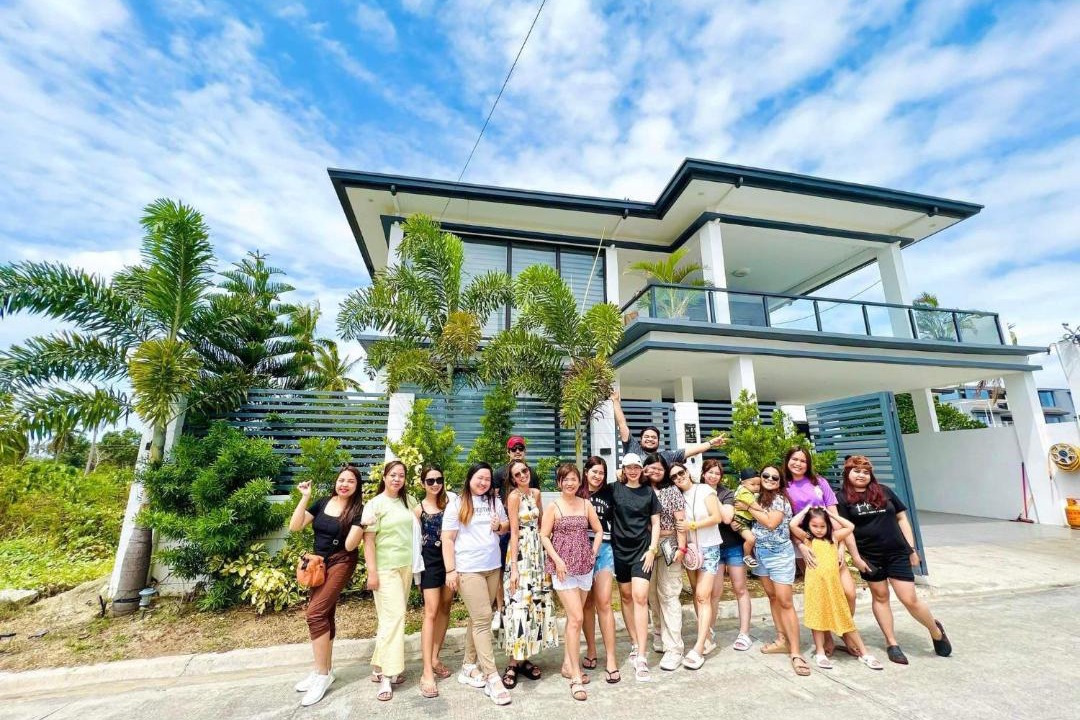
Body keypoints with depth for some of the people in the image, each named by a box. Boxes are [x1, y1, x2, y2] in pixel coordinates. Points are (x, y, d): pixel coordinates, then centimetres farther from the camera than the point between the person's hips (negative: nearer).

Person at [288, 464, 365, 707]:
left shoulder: (358, 510, -14)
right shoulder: (322, 502, 1)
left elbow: (349, 545, -19)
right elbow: (294, 526, -3)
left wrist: (362, 526, -33)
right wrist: (304, 498, -10)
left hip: (341, 564, -6)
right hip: (319, 563, 6)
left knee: (315, 612, -14)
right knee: (325, 615, 15)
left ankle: (322, 674, 2)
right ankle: (325, 669, 30)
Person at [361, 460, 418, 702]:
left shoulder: (409, 501, 5)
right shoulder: (375, 504, -9)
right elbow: (368, 540, -11)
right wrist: (372, 572, -14)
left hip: (407, 565, 5)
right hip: (385, 568, -5)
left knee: (394, 616, 12)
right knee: (394, 616, -7)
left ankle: (380, 667, 26)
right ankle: (386, 675, 4)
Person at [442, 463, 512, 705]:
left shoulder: (495, 502, 8)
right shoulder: (457, 504, -5)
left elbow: (507, 526, 17)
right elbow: (447, 539, -5)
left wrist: (500, 526, -6)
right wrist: (450, 570, -10)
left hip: (493, 567, 5)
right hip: (468, 569, -5)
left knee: (477, 618, 14)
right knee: (483, 619, -6)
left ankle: (469, 666, 29)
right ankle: (492, 678, 2)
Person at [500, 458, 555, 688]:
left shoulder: (535, 493, 7)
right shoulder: (514, 496, -12)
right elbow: (514, 532, -14)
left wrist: (545, 549, 10)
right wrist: (513, 566, -16)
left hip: (538, 551, 7)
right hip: (521, 552, -7)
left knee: (536, 601, 10)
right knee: (519, 603, -5)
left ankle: (524, 658, 23)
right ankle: (513, 663, 8)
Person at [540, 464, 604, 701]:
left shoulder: (586, 504, 5)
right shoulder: (553, 507, -7)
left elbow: (598, 530, 12)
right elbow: (544, 536, -6)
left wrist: (593, 553, 2)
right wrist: (557, 560, -14)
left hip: (585, 565, 5)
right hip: (562, 566, -4)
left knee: (574, 617, 15)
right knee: (576, 618, -8)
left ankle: (568, 665, 31)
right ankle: (576, 677, 4)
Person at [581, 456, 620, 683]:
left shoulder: (608, 494, 6)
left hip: (604, 549, 1)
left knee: (604, 603, -3)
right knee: (587, 602, 10)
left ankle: (611, 659, 4)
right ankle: (591, 650, 24)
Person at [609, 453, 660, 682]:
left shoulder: (648, 492, 2)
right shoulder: (615, 489, 0)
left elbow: (656, 523, 3)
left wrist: (652, 549, -3)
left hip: (642, 549, -1)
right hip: (620, 549, 1)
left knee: (640, 597, -10)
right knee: (626, 597, 12)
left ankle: (641, 657, -5)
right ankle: (634, 644, 30)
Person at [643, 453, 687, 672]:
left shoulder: (672, 490, 0)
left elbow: (681, 521, -5)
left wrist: (681, 547, -10)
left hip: (668, 545, -3)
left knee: (669, 595, -3)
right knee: (652, 594, 11)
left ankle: (674, 648, 3)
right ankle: (659, 637, 30)